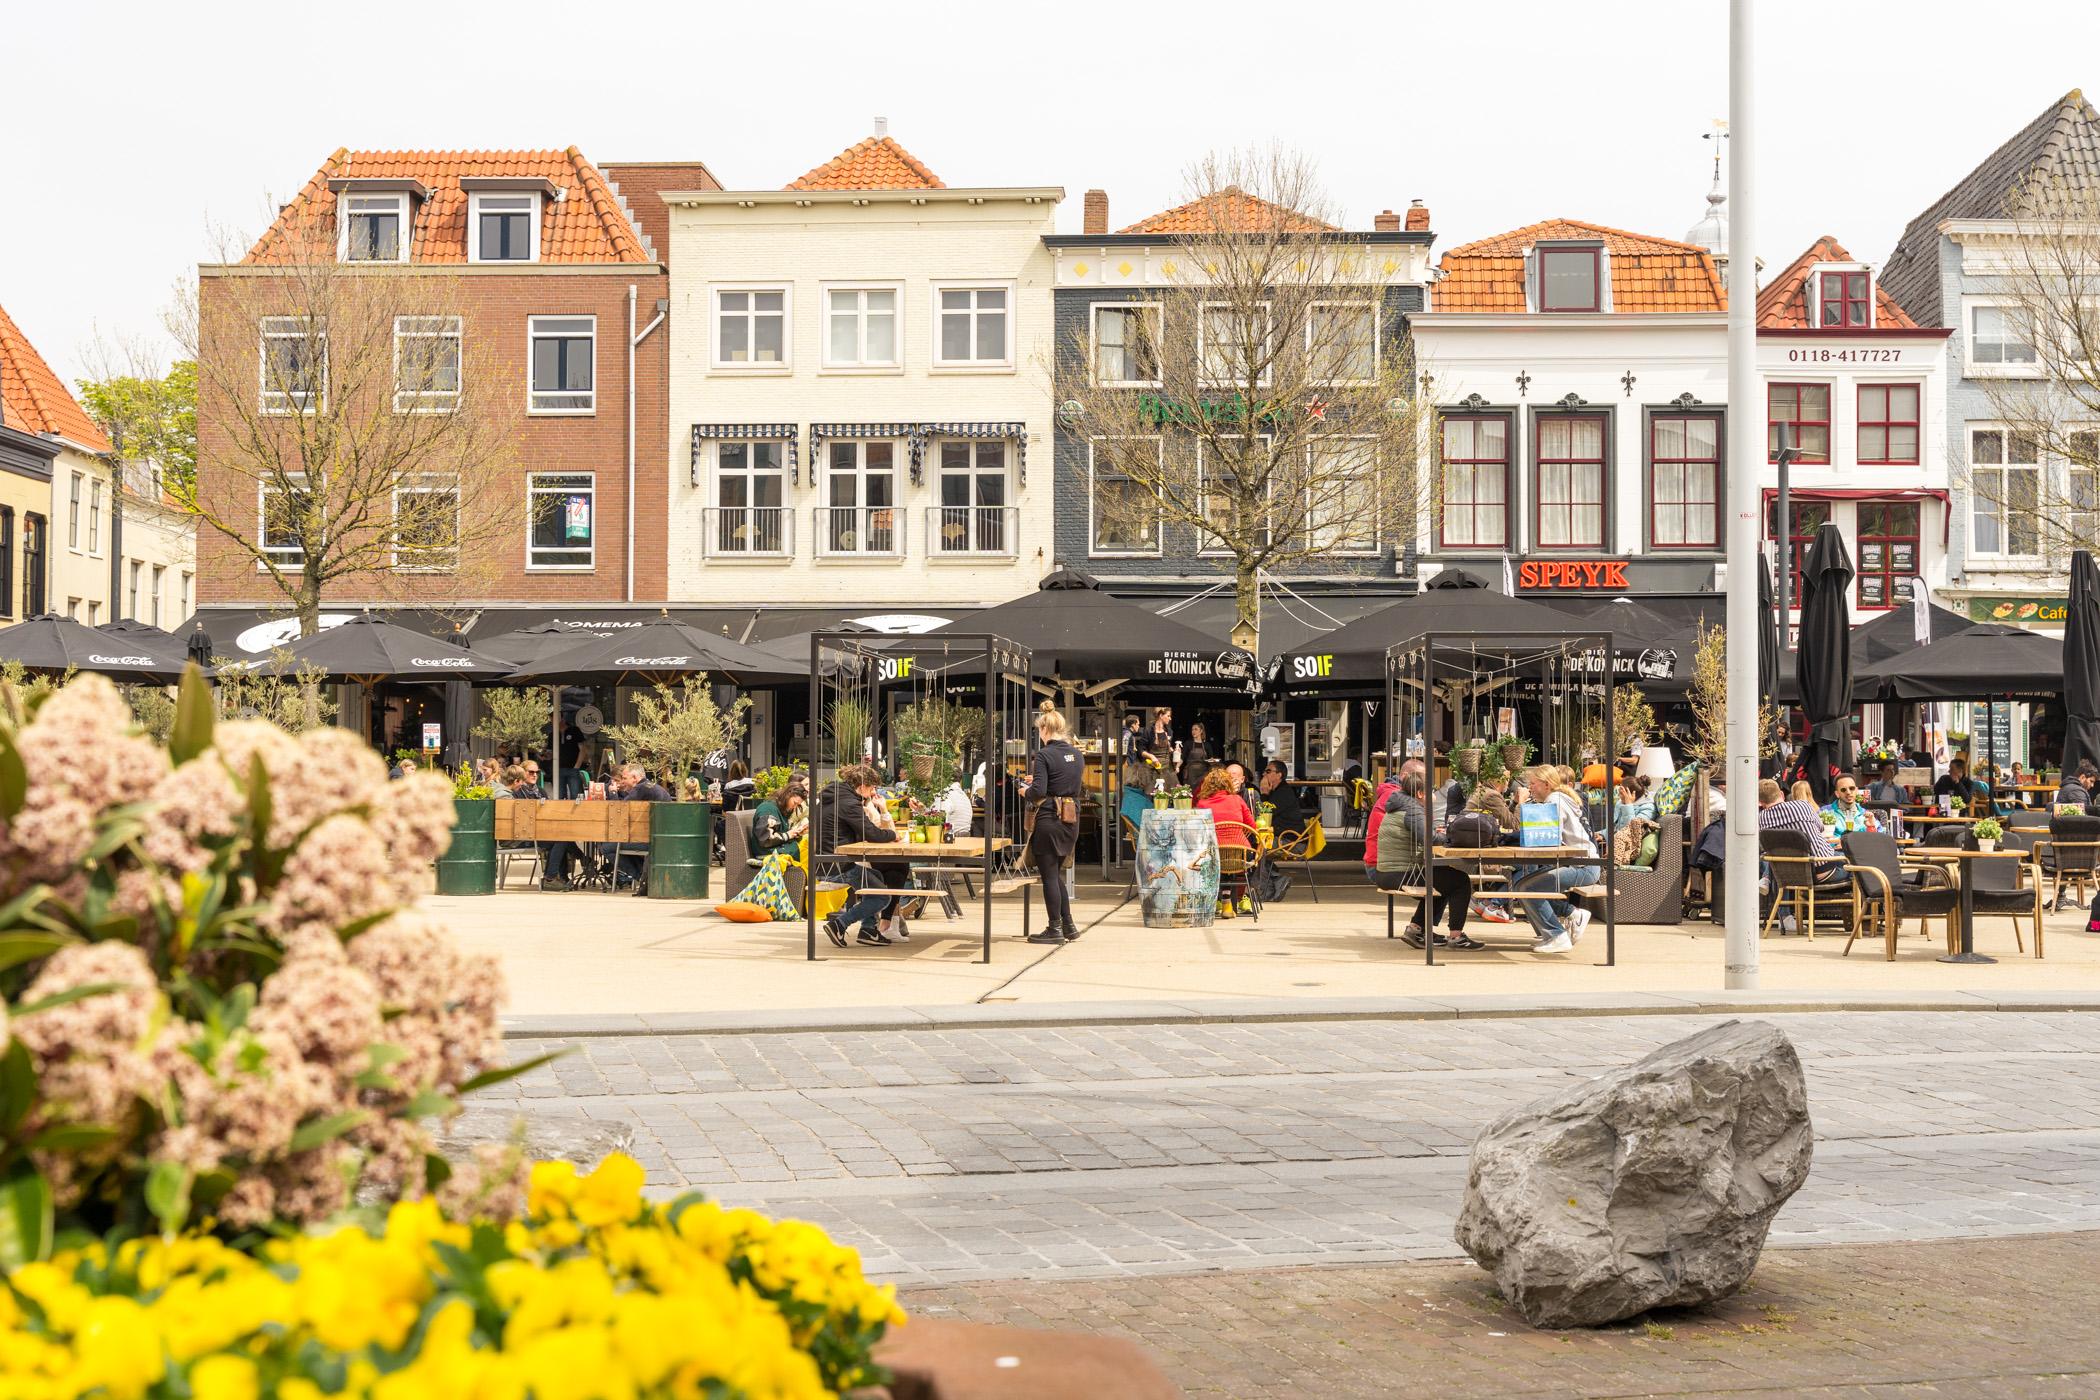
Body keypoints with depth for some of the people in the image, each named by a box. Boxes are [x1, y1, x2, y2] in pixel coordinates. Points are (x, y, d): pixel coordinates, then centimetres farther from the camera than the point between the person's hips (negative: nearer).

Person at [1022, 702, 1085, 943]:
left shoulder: (1044, 755, -14)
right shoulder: (1076, 755, 8)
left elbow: (1039, 792, -20)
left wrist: (1026, 791, 2)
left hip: (1049, 818, -7)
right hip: (1072, 819, 7)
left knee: (1049, 875, 3)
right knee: (1056, 873, 19)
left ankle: (1055, 929, 6)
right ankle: (1068, 925, 19)